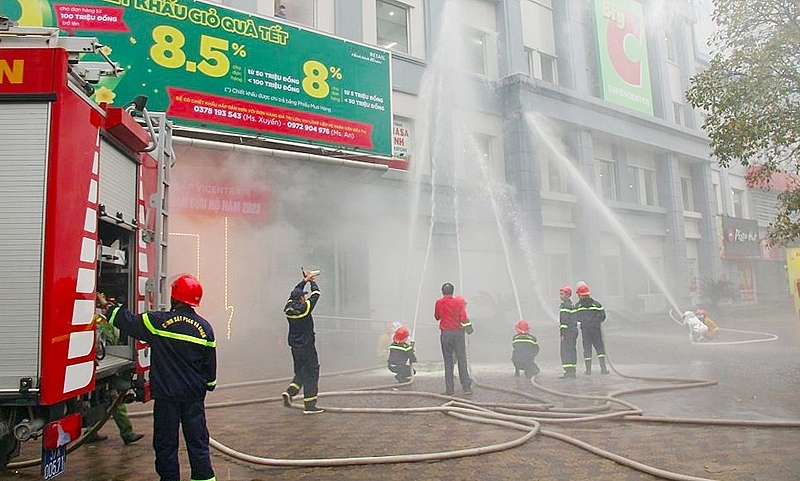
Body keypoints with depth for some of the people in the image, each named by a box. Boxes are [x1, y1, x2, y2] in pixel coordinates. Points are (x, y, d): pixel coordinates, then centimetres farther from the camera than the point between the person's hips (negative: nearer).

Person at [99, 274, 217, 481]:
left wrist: (107, 307, 20)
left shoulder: (159, 321, -9)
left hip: (166, 395, -2)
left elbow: (128, 321, 4)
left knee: (166, 442, 10)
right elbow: (210, 365, 7)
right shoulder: (205, 328, 0)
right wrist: (208, 385, 22)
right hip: (194, 396, 2)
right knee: (197, 441, 8)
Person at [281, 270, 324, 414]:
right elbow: (316, 293, -1)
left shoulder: (288, 308, 1)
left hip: (294, 347, 7)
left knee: (300, 373, 21)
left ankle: (290, 392, 1)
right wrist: (312, 281, 15)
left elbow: (295, 292, 18)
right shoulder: (305, 308, -15)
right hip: (307, 347, -7)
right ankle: (309, 405, 2)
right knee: (311, 374, 1)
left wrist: (305, 280, 24)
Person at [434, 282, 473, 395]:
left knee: (448, 362, 6)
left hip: (445, 334, 0)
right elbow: (464, 318, -11)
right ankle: (467, 387, 8)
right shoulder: (459, 302, -5)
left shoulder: (439, 303, -3)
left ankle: (449, 389, 6)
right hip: (458, 333, 0)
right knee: (462, 361, 6)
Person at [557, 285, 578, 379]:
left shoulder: (565, 305, -13)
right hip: (574, 330, 10)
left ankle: (568, 372, -12)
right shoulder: (572, 305, 19)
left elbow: (565, 320, -18)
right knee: (572, 351, 12)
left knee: (566, 351, -9)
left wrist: (562, 333, -17)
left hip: (568, 331, -10)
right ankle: (572, 371, 16)